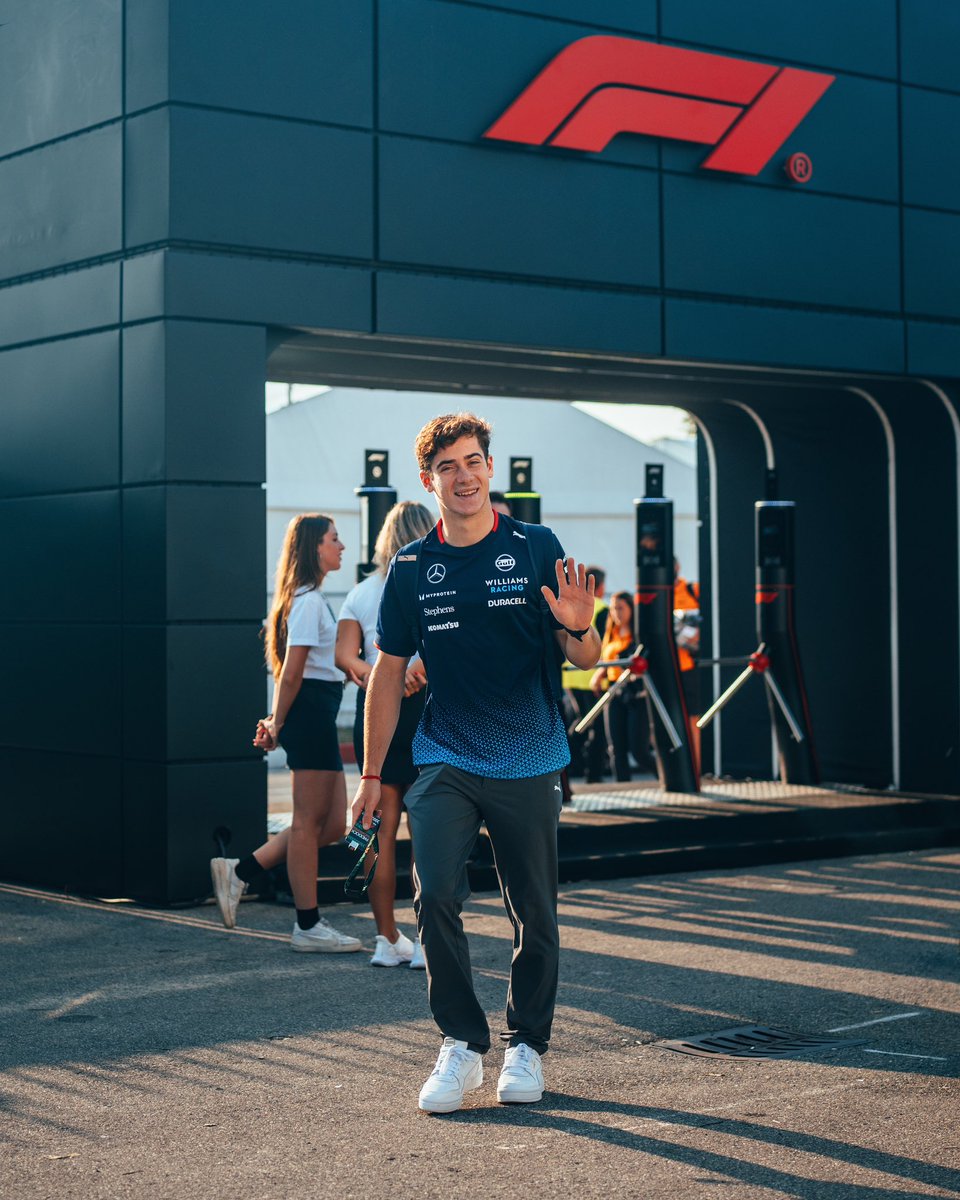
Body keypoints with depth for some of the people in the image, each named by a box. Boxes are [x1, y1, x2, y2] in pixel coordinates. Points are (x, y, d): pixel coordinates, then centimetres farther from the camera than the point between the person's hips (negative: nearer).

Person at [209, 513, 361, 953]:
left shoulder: (309, 598, 20)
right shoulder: (309, 600, -11)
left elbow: (290, 672, 19)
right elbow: (291, 672, -14)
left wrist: (277, 722, 13)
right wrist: (277, 725, -7)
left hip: (318, 716, 10)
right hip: (311, 711, -10)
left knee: (332, 823, 9)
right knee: (310, 821, -3)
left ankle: (239, 872, 12)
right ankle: (308, 926, 3)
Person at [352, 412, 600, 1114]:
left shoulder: (536, 549, -1)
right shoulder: (411, 568, 5)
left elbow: (580, 658, 1)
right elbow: (389, 673, 13)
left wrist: (578, 627, -24)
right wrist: (372, 775, 12)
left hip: (530, 765, -1)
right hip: (444, 761, 1)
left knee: (534, 915, 6)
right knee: (436, 894, -17)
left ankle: (527, 1046, 24)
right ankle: (462, 1045, -5)